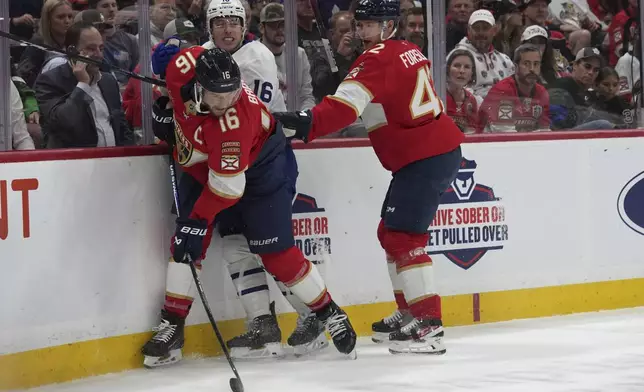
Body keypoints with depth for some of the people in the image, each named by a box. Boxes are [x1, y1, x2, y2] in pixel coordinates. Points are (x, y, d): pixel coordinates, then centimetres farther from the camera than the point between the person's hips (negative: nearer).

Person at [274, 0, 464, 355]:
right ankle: (410, 312, 26)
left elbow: (345, 105, -29)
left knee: (401, 236, -11)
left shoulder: (378, 59, -14)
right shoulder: (409, 52, 14)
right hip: (440, 149, 10)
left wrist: (305, 123, -40)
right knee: (391, 232, 18)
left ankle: (428, 326, -15)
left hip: (426, 158, -10)